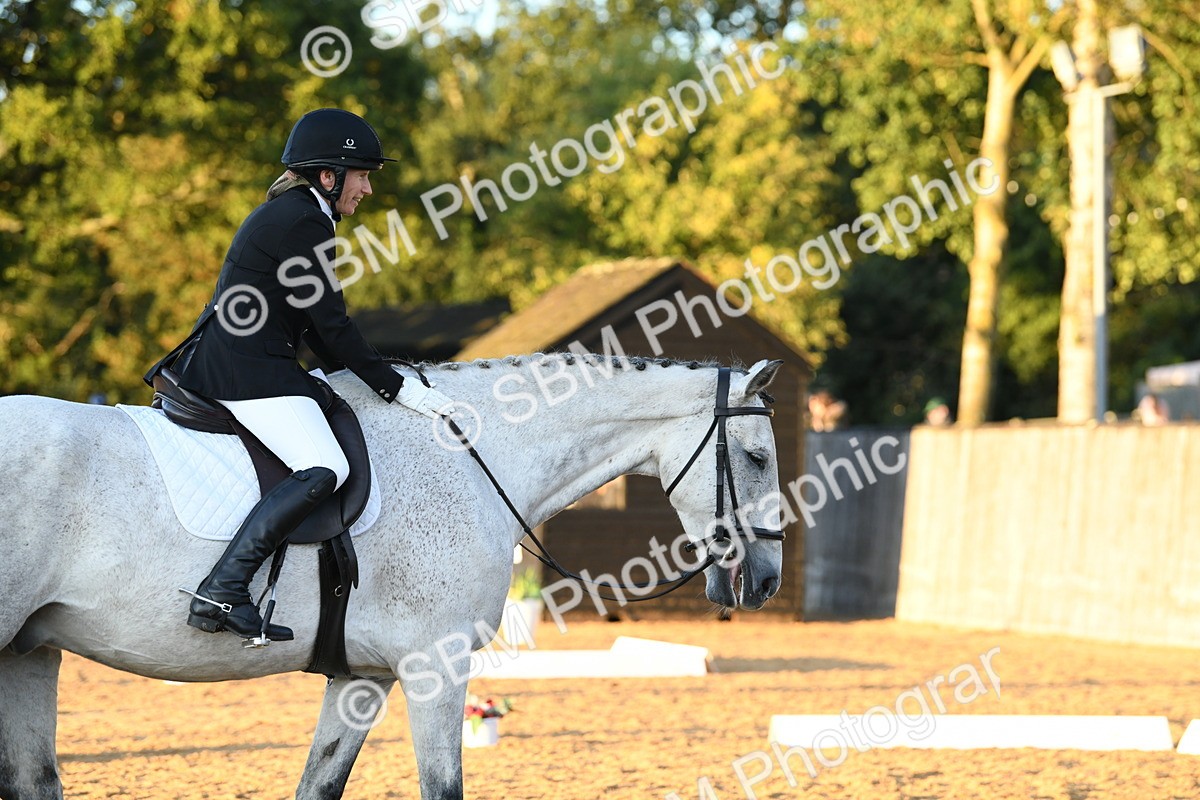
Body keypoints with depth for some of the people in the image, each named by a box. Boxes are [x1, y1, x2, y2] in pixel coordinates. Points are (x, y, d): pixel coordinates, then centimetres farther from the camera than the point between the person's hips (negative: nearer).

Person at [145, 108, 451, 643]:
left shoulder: (285, 213, 21)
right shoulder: (301, 222, -11)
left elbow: (315, 326, 25)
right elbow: (331, 325, -12)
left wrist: (368, 382, 23)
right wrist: (395, 388, -6)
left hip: (220, 363, 11)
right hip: (247, 372, -11)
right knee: (323, 470, -24)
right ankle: (221, 593, -33)